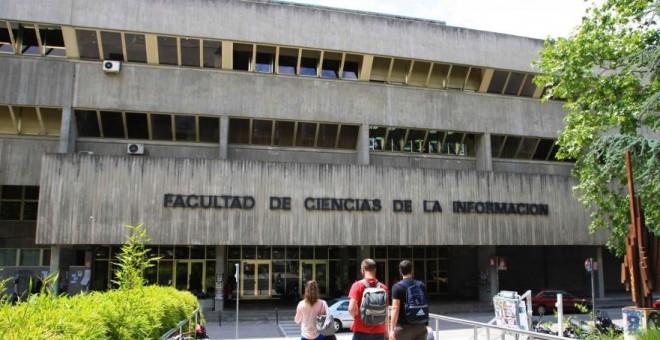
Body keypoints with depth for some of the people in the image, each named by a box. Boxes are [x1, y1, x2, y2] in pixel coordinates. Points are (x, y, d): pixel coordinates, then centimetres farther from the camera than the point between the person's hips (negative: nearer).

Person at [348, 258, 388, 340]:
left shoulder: (358, 285, -8)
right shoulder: (383, 287, 3)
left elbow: (351, 308, -18)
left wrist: (356, 318, 3)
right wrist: (386, 331, 17)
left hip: (361, 331, -3)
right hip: (379, 331, 3)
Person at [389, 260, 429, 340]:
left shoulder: (397, 287, -8)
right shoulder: (421, 285, 7)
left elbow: (395, 309, -16)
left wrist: (392, 329, -17)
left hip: (404, 327, -4)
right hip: (421, 326, 4)